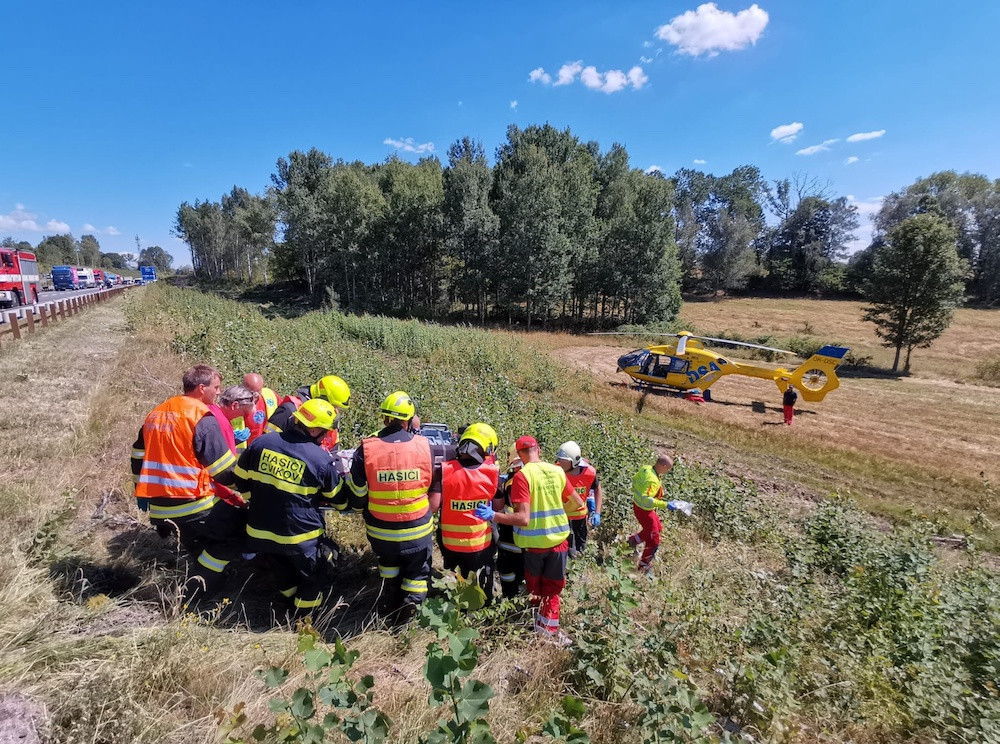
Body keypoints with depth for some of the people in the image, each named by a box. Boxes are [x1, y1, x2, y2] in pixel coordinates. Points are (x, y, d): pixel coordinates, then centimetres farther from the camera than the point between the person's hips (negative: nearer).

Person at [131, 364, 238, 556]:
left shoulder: (155, 413, 12)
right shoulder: (202, 417, -14)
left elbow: (139, 456, 19)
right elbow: (223, 468, -14)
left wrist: (142, 493, 29)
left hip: (159, 505, 8)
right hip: (193, 505, -8)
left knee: (197, 554, 22)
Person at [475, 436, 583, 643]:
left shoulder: (522, 476, -17)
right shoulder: (557, 471, -2)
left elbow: (523, 518, -24)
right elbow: (577, 503, 8)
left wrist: (492, 516, -24)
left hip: (534, 542, -3)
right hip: (559, 538, 3)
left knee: (534, 589, 22)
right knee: (553, 589, 21)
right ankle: (549, 630, 24)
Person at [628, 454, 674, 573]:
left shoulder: (646, 468, -7)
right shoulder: (652, 480, -35)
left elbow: (635, 480, 9)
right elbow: (646, 499, -42)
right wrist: (664, 505, -42)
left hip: (637, 504, 9)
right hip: (644, 510, -9)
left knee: (658, 528, 30)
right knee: (653, 541, 8)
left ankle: (633, 540, 43)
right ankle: (644, 565, 25)